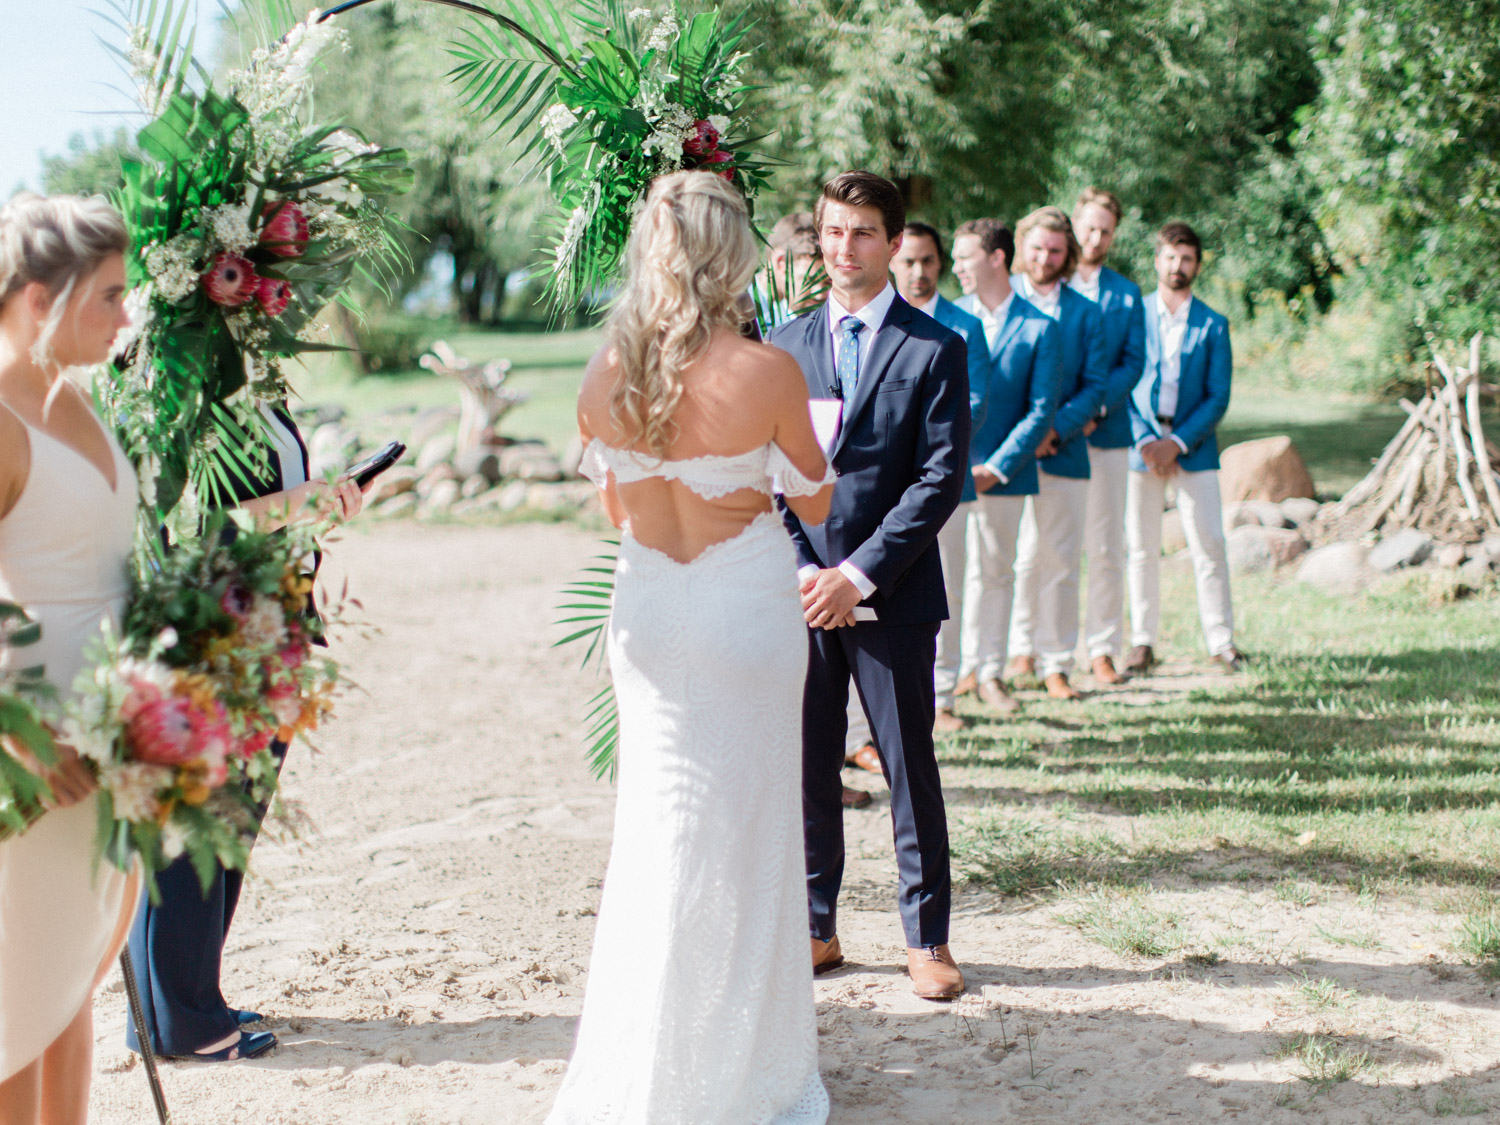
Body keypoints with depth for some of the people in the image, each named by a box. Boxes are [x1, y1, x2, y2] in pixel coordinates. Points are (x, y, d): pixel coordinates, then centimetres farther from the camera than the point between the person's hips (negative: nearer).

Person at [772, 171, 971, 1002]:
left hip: (894, 594, -3)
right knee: (806, 768, 8)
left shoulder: (935, 350, -1)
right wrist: (802, 571, -7)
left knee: (910, 768, 4)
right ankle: (816, 928, 21)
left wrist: (857, 574, -14)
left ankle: (927, 939, 14)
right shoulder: (783, 345, 8)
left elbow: (941, 479, -7)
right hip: (803, 589, 3)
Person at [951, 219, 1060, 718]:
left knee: (995, 571, 8)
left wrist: (997, 467, -10)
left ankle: (988, 672, 20)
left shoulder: (1040, 328, -1)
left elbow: (1041, 410, -3)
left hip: (1004, 470, -1)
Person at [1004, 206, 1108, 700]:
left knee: (1059, 560, 1)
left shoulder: (1085, 313, 9)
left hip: (1062, 452, 1)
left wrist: (1056, 429, -11)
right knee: (1016, 559, 3)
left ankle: (1056, 664, 8)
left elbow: (1095, 385, 4)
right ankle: (1019, 651, 18)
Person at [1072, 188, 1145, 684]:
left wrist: (1094, 408, -13)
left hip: (1104, 434, 2)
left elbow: (1133, 362, 4)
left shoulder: (1126, 295, 12)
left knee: (1106, 549, 1)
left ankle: (1103, 648, 9)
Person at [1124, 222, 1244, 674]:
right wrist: (1144, 439, -10)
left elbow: (1218, 397, 1)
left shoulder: (1212, 325, 5)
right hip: (1140, 445, 0)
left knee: (1209, 544, -4)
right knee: (1142, 548, 3)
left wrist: (1177, 442, -11)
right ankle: (1142, 642, 10)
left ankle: (1221, 641, 4)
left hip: (1194, 447, 0)